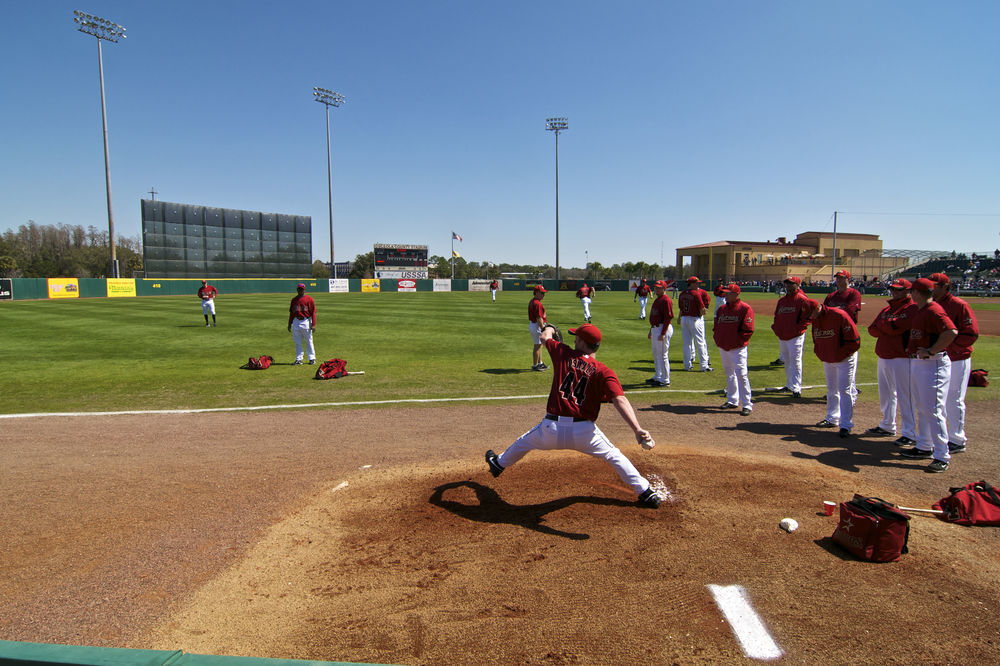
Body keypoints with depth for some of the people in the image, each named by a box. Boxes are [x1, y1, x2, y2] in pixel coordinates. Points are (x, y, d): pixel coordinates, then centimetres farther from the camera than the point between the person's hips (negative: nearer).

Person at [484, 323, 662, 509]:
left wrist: (549, 328, 48)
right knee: (613, 455, 23)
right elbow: (620, 400, -20)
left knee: (524, 442, 31)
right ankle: (646, 492, 26)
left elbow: (544, 337, 24)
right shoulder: (603, 371, -4)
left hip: (551, 429, 1)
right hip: (584, 431, -1)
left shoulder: (564, 354, 3)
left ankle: (499, 463, 55)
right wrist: (637, 429, -27)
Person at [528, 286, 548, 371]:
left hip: (532, 324, 11)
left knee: (539, 345, 20)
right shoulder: (537, 303, -22)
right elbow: (539, 318, -24)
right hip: (537, 326, -11)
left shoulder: (531, 301, 11)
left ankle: (540, 363, 31)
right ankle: (535, 366, 6)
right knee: (537, 345, -1)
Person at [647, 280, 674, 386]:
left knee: (662, 354, -7)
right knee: (655, 353, 17)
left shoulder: (666, 300, -14)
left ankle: (665, 380, 0)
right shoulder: (657, 300, 18)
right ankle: (658, 377, 28)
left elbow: (668, 317, -20)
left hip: (663, 329, -11)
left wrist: (663, 333, -24)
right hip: (655, 328, 11)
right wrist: (651, 330, 24)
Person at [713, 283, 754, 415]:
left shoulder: (745, 308, -8)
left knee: (741, 375, -11)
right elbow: (716, 327, 19)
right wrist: (717, 339, 5)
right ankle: (732, 401, 26)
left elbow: (748, 330, -12)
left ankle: (747, 404, -6)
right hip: (723, 348, 7)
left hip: (737, 349, -7)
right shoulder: (721, 309, 12)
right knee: (729, 374, 15)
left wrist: (738, 341, -12)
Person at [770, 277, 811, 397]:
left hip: (795, 336, -7)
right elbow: (776, 316, 23)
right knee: (786, 362, 15)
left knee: (795, 362, -9)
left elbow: (810, 315, -11)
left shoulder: (802, 299, -7)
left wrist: (800, 327, -15)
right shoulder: (781, 300, 15)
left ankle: (797, 389, -8)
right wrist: (775, 327, 9)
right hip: (782, 337, 8)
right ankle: (789, 385, 26)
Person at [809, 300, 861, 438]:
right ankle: (832, 419, 28)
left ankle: (846, 425, -6)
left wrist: (841, 354, -15)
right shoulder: (815, 319, 1)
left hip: (843, 360, -7)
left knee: (844, 390, -9)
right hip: (827, 361, 7)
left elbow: (854, 340, -18)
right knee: (831, 390, 16)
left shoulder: (839, 315, -21)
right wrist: (819, 353, 5)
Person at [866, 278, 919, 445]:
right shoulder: (886, 309, 17)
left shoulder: (912, 308, -8)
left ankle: (909, 434, -3)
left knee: (904, 395, -7)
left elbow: (895, 327, -20)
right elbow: (872, 330, 8)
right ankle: (887, 427, 29)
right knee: (886, 394, 17)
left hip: (901, 358, -9)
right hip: (883, 356, 9)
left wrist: (883, 324, -1)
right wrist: (889, 328, -9)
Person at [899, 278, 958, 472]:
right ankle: (924, 447, 28)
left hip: (933, 364, -11)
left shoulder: (934, 310, -16)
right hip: (916, 362, 11)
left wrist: (930, 351, -25)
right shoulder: (919, 311, 14)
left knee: (933, 410, -9)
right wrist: (912, 348, 14)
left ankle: (942, 456, -3)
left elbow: (952, 332, -30)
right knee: (921, 409, 17)